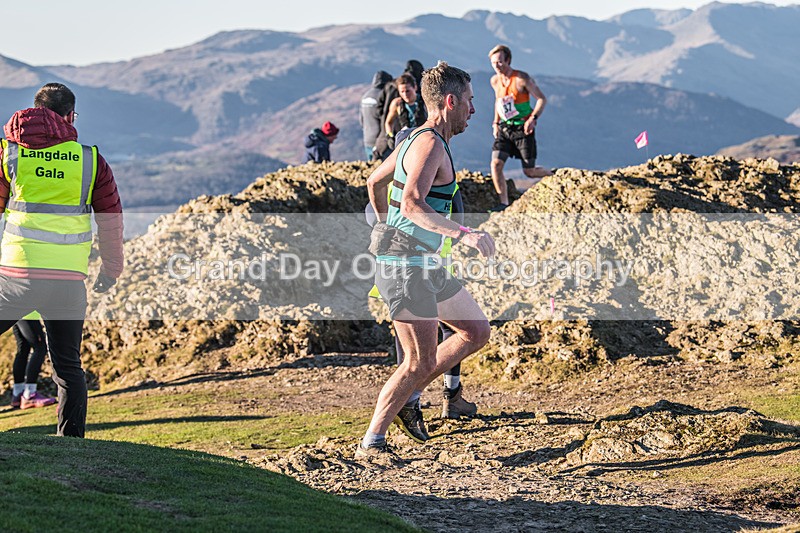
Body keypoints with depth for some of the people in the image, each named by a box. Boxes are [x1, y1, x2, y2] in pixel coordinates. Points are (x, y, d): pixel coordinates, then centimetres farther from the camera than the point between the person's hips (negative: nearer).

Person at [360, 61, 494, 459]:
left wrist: (388, 226, 39)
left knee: (477, 331, 14)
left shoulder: (418, 139, 14)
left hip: (425, 266, 10)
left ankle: (409, 399, 17)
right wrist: (463, 234, -38)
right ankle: (371, 443, 3)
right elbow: (412, 205, -32)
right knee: (420, 362, -6)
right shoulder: (430, 145, -17)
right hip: (407, 267, -10)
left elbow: (375, 181, 27)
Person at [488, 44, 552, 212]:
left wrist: (533, 118, -23)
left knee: (529, 172, 2)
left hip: (523, 128, -5)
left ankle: (551, 176, 35)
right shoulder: (495, 80, 2)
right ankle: (504, 203, -5)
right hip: (504, 128, 5)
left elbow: (542, 99, -11)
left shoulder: (521, 79, -16)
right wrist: (496, 122, 12)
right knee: (496, 164, -13)